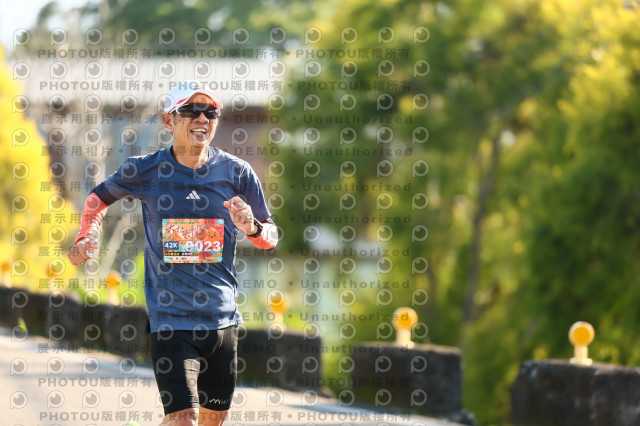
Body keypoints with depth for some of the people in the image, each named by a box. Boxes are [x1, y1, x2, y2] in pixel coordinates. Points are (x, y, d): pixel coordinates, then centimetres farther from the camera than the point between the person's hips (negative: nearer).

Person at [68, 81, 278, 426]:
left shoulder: (237, 173, 1)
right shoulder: (144, 171, -3)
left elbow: (270, 238, 10)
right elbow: (99, 197, 17)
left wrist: (252, 228, -12)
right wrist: (86, 238, 1)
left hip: (223, 318, 3)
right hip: (171, 318, -3)